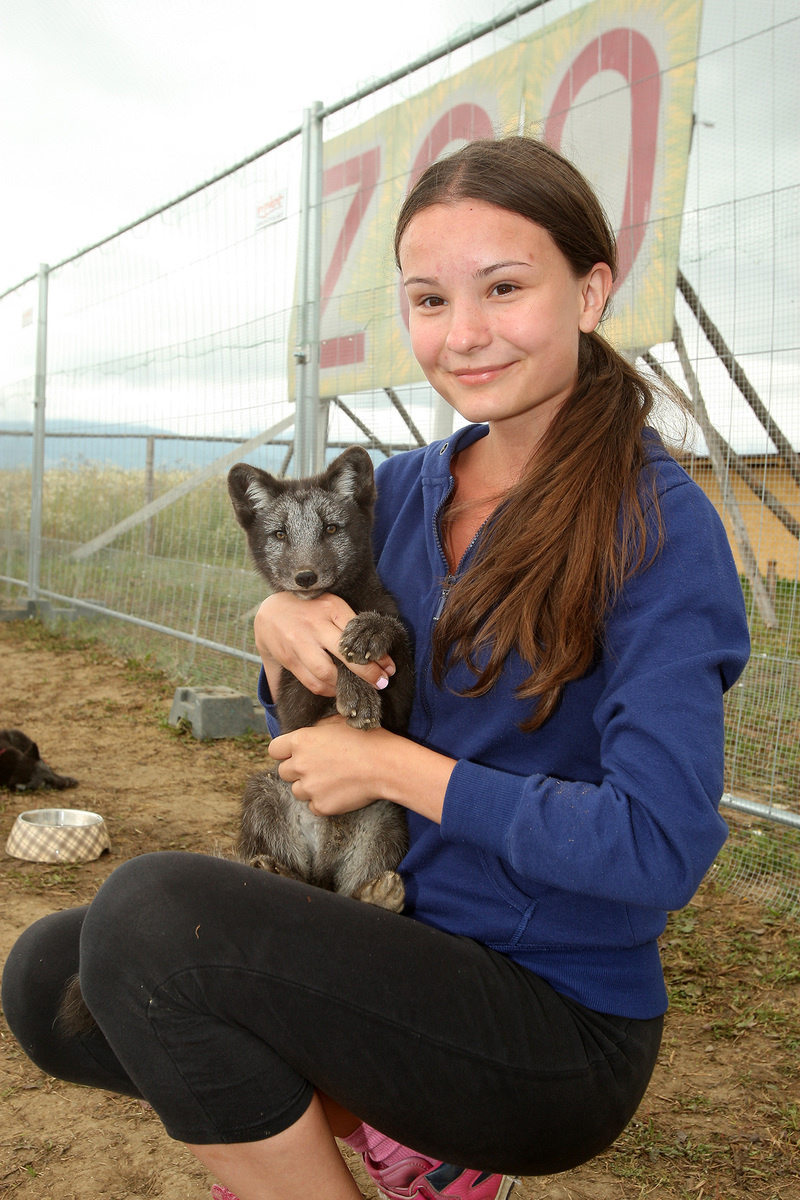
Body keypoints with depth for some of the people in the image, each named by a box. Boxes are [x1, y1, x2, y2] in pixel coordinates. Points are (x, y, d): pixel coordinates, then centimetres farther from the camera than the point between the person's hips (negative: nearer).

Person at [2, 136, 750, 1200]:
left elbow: (660, 849, -23)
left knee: (150, 911, -25)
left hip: (564, 1022, -7)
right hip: (409, 944, 7)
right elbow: (310, 727, 14)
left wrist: (398, 766, -17)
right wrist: (281, 627, -10)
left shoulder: (658, 525, -16)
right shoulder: (400, 490, 4)